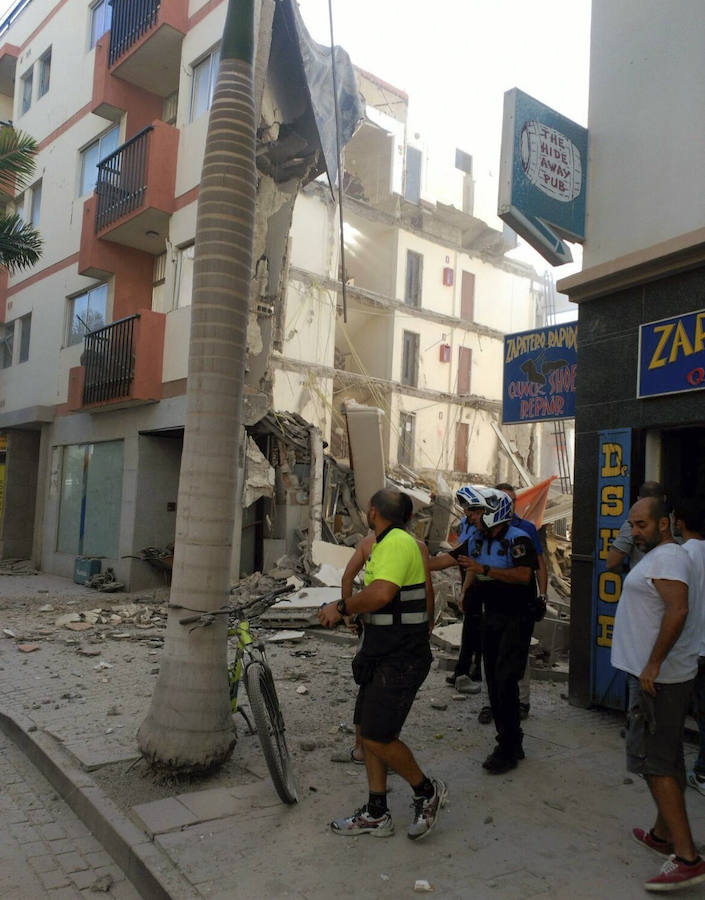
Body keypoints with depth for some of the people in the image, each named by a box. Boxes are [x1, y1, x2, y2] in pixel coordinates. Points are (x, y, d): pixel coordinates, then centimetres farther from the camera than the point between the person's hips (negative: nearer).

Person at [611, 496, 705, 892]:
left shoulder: (667, 557, -17)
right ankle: (664, 834, 31)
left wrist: (652, 666, -27)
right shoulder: (658, 557, 16)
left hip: (658, 679, -11)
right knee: (668, 760, 18)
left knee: (656, 763, -7)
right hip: (663, 676, 11)